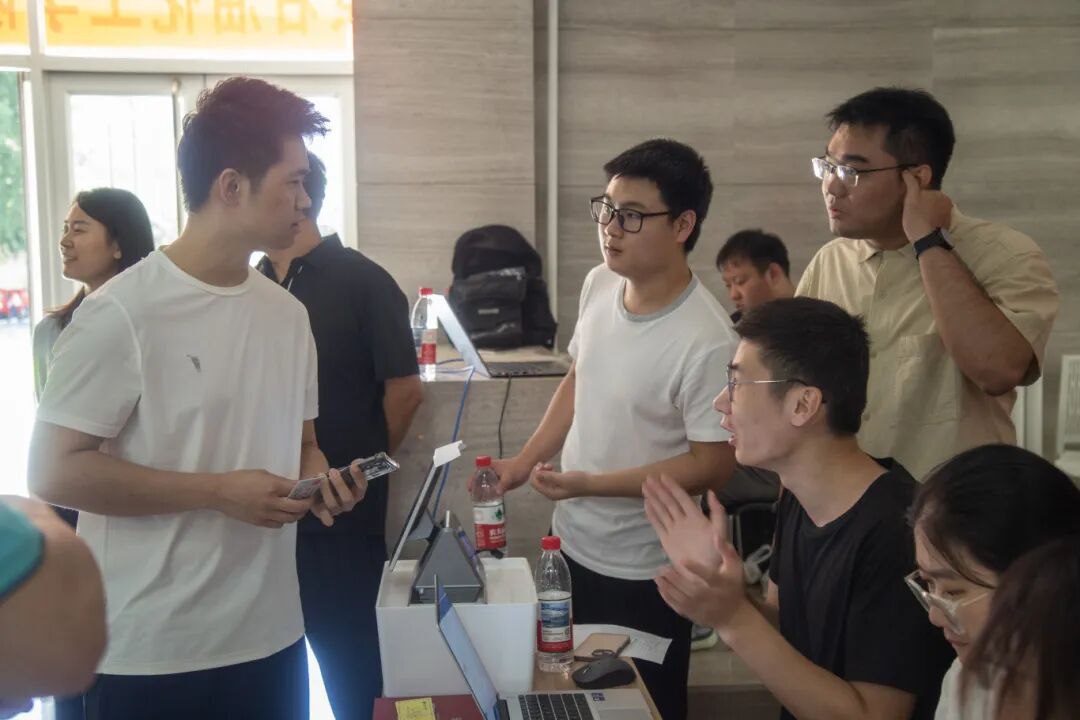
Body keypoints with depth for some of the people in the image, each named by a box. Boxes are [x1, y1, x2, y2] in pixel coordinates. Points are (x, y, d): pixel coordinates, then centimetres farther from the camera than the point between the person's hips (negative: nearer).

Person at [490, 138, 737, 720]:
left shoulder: (706, 341, -26)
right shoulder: (598, 284, -4)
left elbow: (711, 464, -21)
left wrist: (590, 484, -26)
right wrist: (526, 460, 5)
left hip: (642, 570, -6)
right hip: (571, 542, 7)